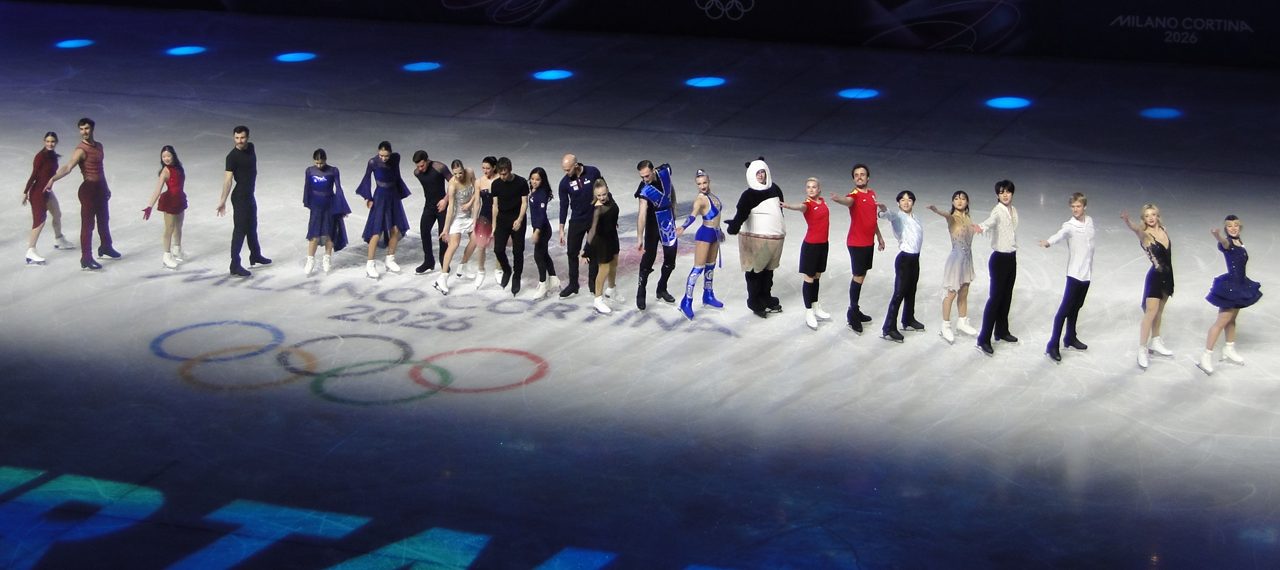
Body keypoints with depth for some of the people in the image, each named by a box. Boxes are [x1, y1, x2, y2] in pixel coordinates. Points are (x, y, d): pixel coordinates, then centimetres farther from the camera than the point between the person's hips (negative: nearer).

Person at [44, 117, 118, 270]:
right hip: (89, 189, -8)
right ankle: (86, 259, -5)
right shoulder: (81, 150, -19)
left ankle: (106, 247, 45)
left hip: (100, 188, 8)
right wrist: (53, 179, -50)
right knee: (87, 224, -6)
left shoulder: (98, 146, 7)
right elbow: (68, 167, -34)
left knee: (104, 220, 25)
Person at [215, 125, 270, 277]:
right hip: (240, 197, -8)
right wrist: (222, 200, -33)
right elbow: (228, 179, -27)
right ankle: (235, 266, -4)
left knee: (252, 227, 23)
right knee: (240, 230, -7)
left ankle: (255, 256, 40)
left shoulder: (251, 147, 1)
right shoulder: (232, 156, -21)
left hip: (250, 195, 8)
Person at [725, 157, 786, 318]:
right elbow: (741, 213, -24)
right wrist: (735, 225, -44)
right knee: (755, 271, -1)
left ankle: (766, 299, 29)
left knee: (768, 269, 16)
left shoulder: (774, 189, 7)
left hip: (775, 238, 6)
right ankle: (755, 303, 10)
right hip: (756, 239, -6)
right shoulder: (749, 195, -11)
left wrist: (781, 231, 30)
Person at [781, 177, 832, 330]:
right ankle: (809, 313, 5)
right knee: (809, 278, 0)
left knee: (817, 276, 18)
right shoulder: (808, 203, -17)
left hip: (823, 244, 7)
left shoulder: (822, 201, 5)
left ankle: (816, 307, 30)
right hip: (811, 244, -7)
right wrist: (788, 206, -63)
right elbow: (801, 206, -42)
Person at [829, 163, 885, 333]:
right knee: (858, 277, -6)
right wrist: (838, 199, -67)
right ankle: (852, 313, 2)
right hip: (856, 243, -8)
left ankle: (856, 310, 24)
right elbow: (847, 200, -43)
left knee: (861, 276, 14)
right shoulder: (854, 195, -17)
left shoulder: (872, 193, 8)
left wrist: (879, 236, 26)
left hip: (868, 242, 8)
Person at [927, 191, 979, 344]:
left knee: (964, 293, 16)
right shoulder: (952, 218, -15)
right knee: (951, 293, 0)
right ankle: (945, 327, 10)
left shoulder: (966, 217, 7)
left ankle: (962, 323, 30)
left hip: (967, 258, 7)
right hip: (956, 258, -7)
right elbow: (947, 215, -40)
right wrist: (936, 210, -58)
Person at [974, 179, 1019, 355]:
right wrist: (982, 227, -62)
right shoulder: (997, 210, -17)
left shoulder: (1013, 210, 7)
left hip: (1012, 257, 7)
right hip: (999, 258, -7)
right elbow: (991, 220, -41)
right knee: (995, 297, -8)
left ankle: (1002, 331, 29)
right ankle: (984, 339, -7)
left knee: (1007, 296, 15)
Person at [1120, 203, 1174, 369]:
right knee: (1151, 312, -9)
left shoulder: (1163, 230, 3)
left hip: (1167, 276, 6)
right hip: (1155, 276, -6)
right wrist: (1127, 221, -62)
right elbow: (1136, 229, -39)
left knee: (1159, 311, 19)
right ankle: (1142, 350, -6)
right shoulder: (1145, 235, -15)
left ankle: (1155, 342, 34)